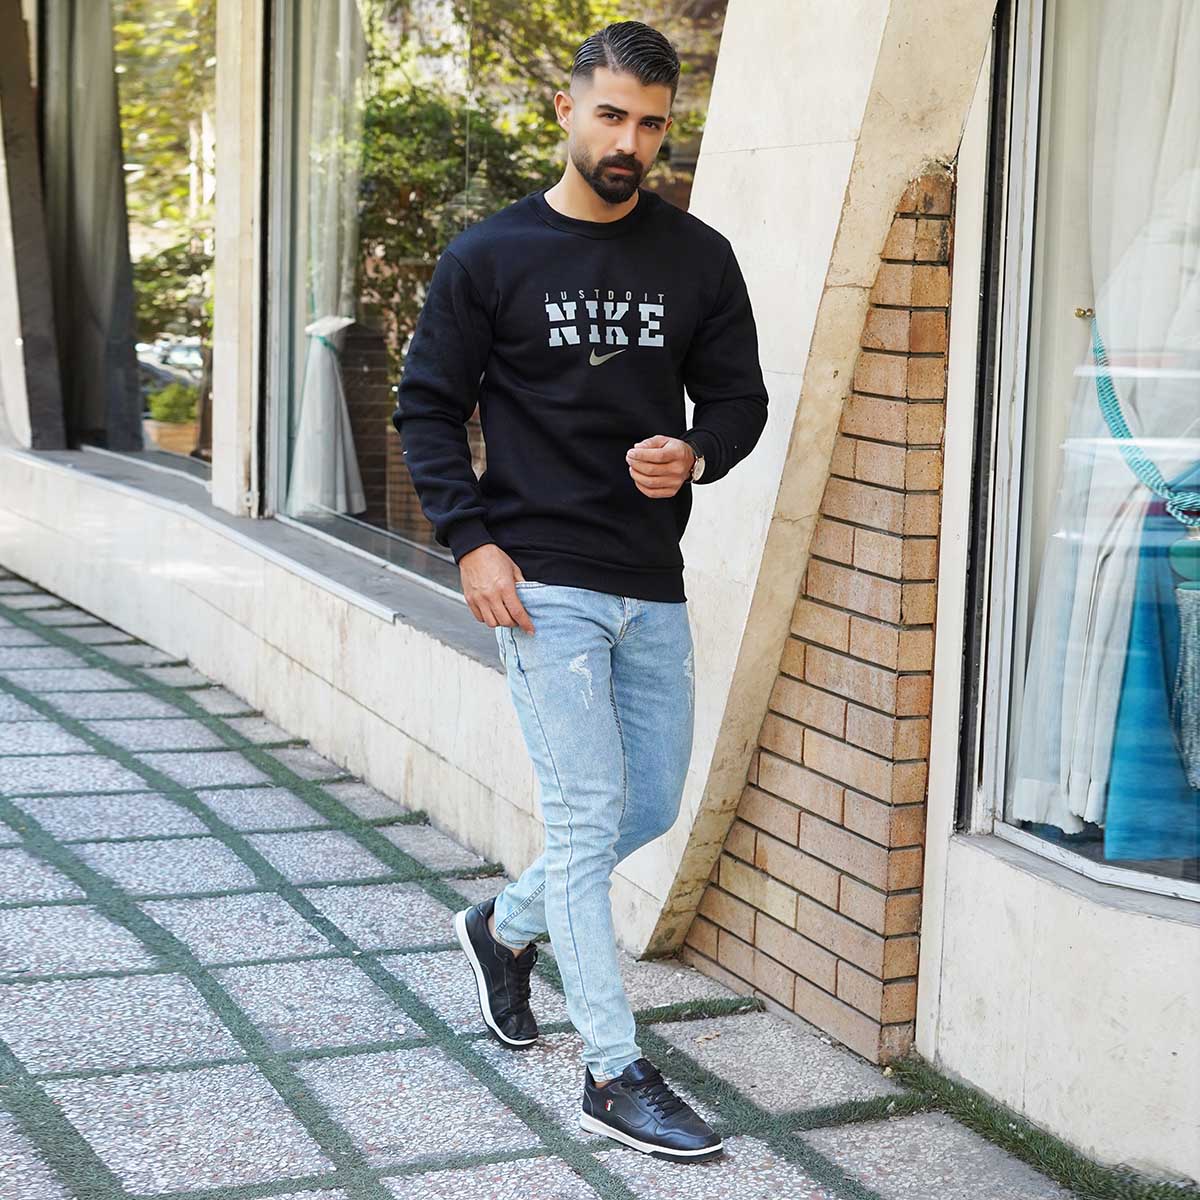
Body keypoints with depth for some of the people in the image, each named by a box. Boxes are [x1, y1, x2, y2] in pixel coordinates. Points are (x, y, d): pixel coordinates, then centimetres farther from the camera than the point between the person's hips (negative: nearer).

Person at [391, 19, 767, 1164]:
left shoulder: (698, 258, 6)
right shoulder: (489, 256, -2)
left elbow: (738, 395, 11)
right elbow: (428, 407, 1)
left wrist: (695, 454, -12)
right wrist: (469, 540, -11)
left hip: (653, 586, 5)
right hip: (539, 581, -5)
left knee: (652, 805, 14)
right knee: (587, 815, -6)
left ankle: (506, 927, 40)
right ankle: (615, 1076, 2)